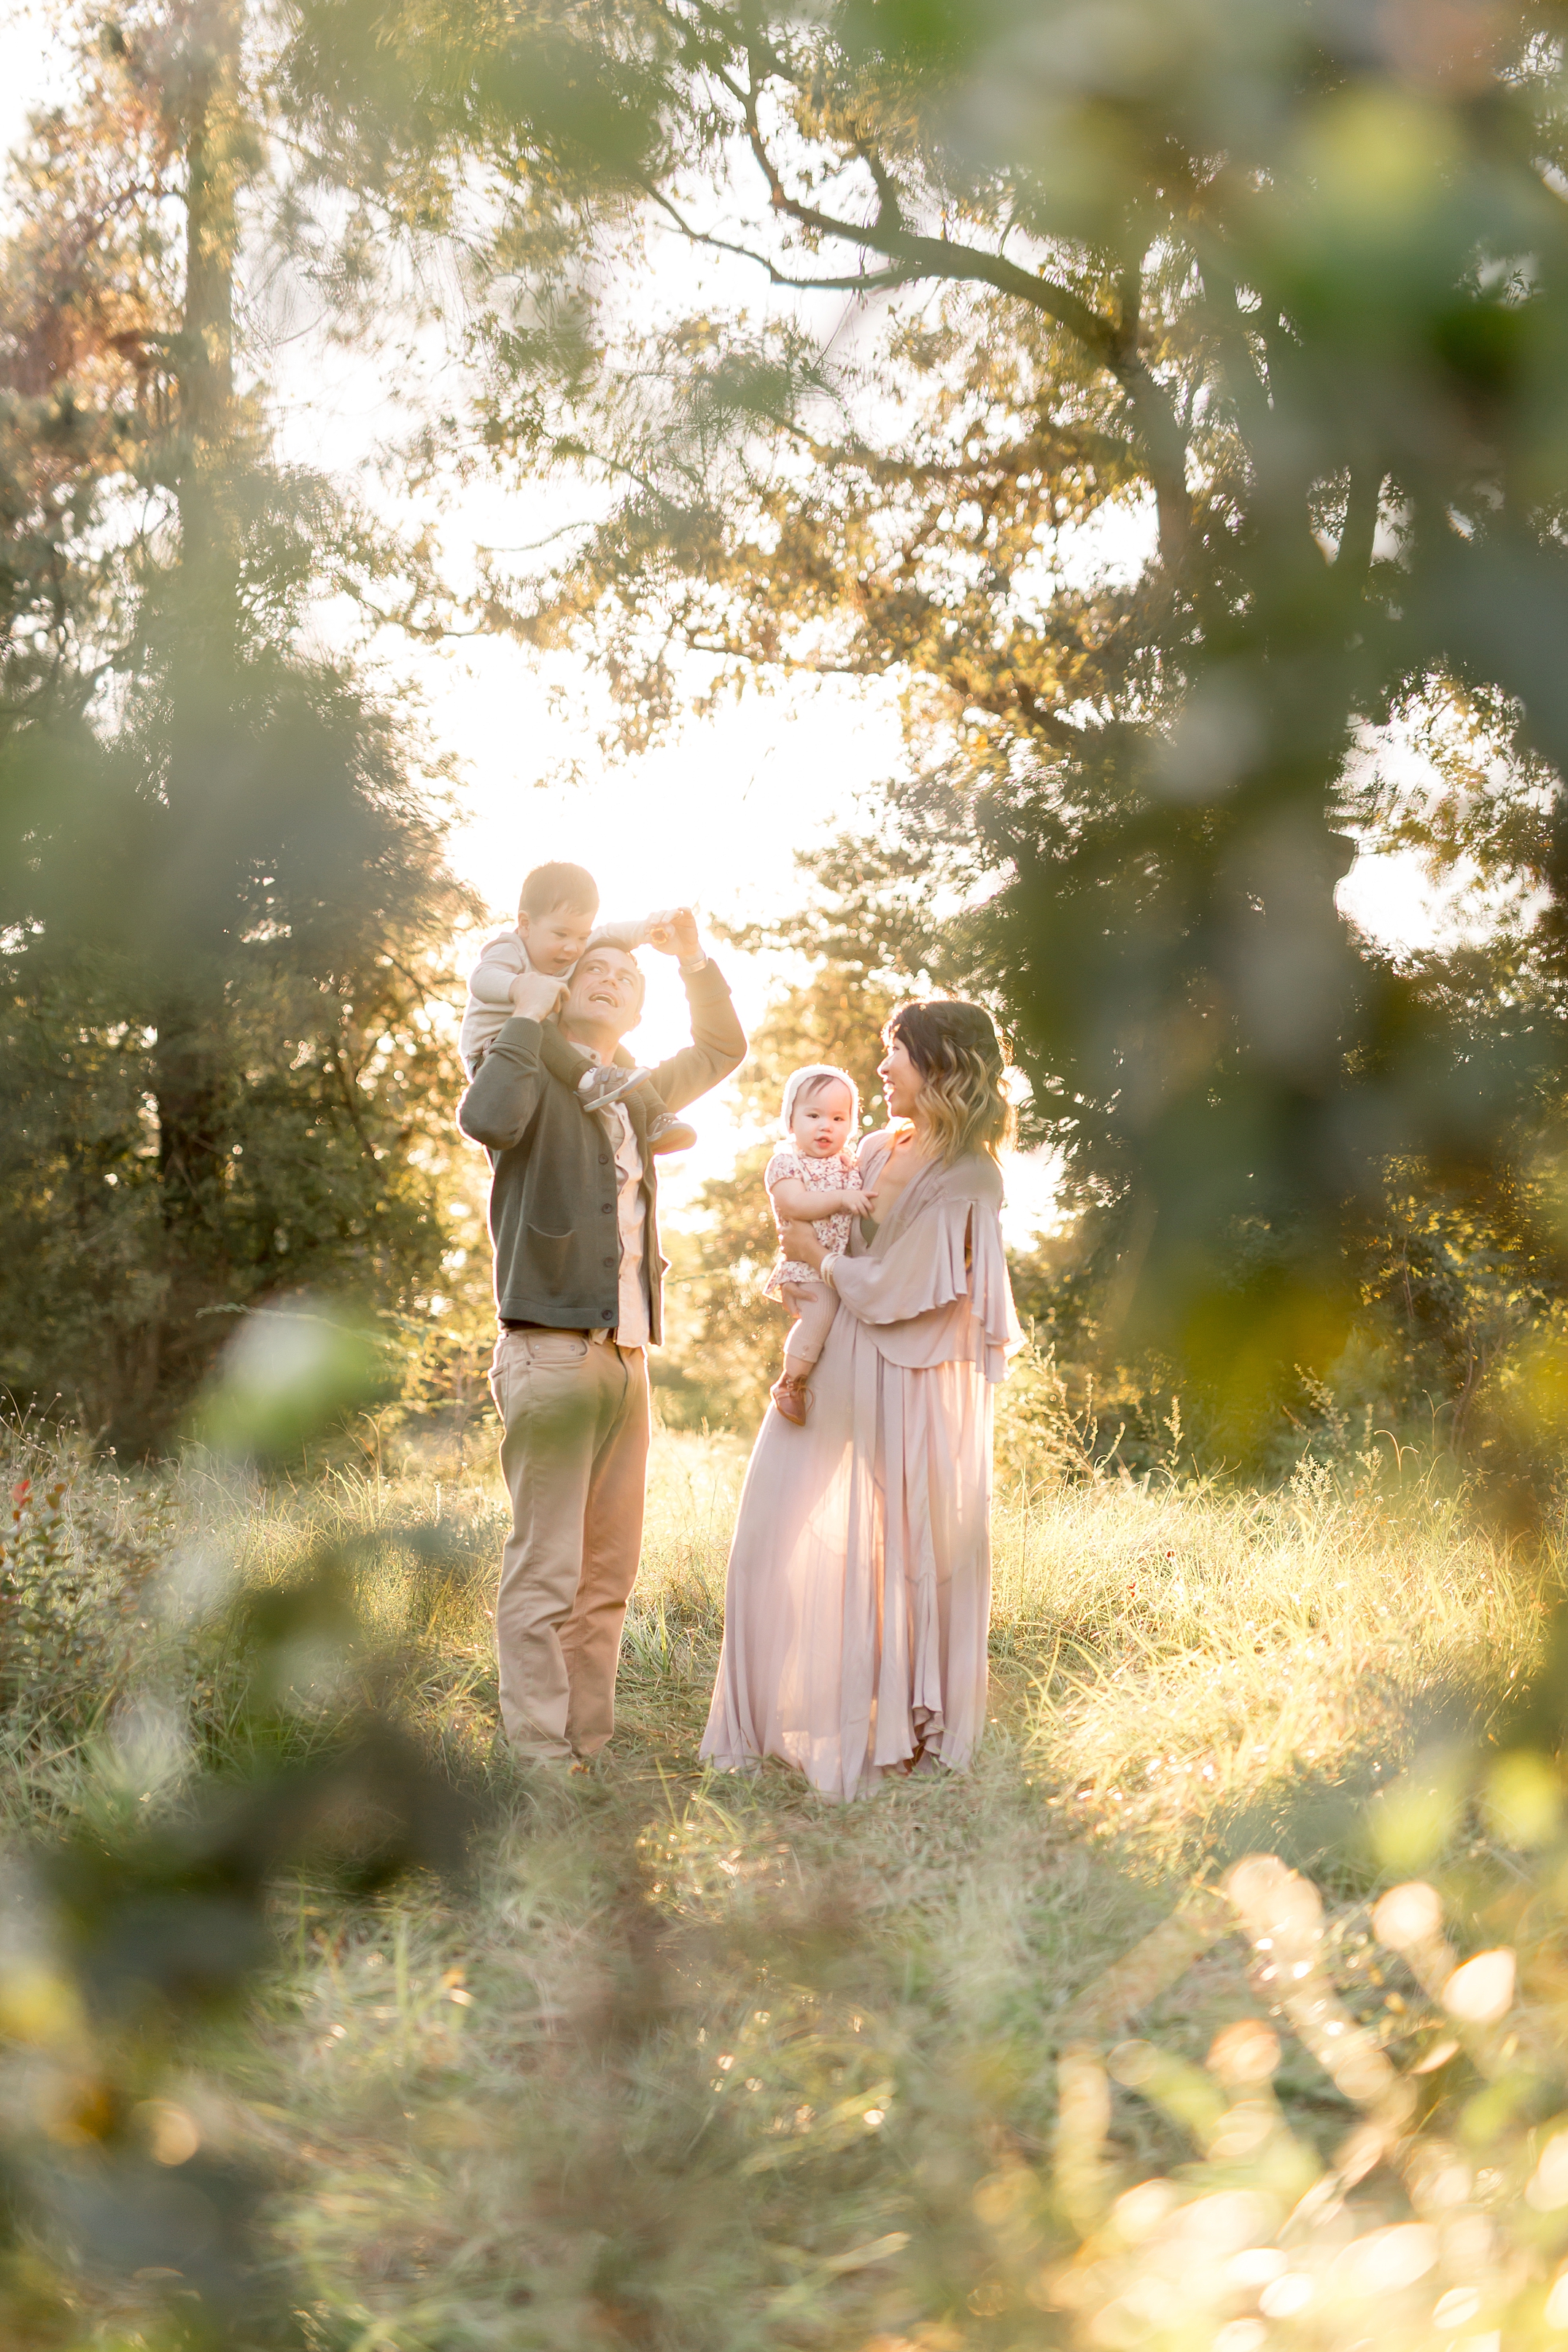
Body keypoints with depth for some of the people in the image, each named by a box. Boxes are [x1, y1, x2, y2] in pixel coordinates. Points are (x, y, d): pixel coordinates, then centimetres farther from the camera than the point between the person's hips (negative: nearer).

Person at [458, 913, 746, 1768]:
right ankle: (540, 1754, -5)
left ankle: (591, 1741, 15)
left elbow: (722, 1049, 33)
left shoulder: (636, 1098, 20)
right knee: (544, 1572, -7)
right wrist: (526, 1015, -14)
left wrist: (692, 954, 20)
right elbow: (486, 1119, -24)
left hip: (628, 1354, 8)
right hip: (552, 1351, -8)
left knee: (608, 1572, 9)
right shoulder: (535, 1076, -1)